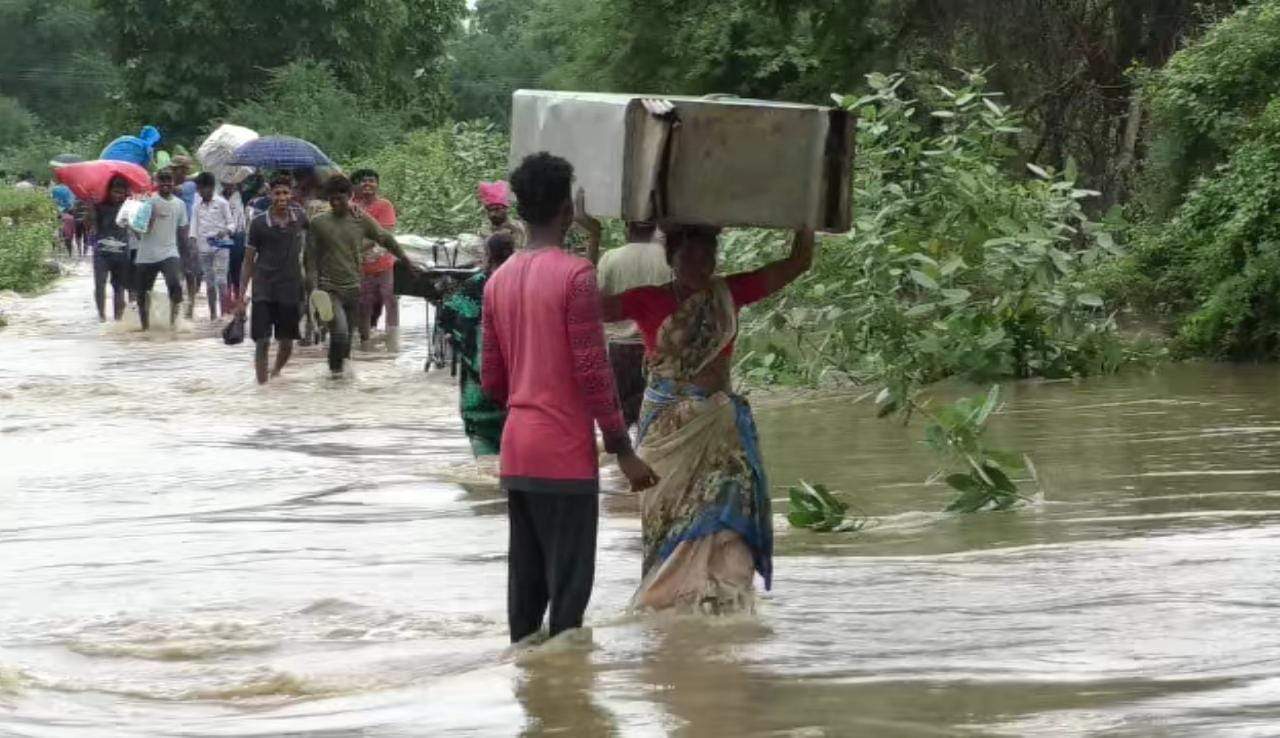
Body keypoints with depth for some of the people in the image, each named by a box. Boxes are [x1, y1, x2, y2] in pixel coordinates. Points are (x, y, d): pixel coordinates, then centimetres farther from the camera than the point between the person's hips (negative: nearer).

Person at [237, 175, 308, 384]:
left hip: (291, 289, 3)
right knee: (262, 342, -8)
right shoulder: (259, 223, -7)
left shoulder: (299, 216, 0)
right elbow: (248, 261, -2)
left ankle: (276, 372, 37)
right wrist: (241, 297, -6)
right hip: (264, 290, -3)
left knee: (287, 343, 11)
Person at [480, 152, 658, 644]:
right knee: (569, 582, -3)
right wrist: (622, 449, -10)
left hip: (516, 453, 7)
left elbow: (490, 380, 12)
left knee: (525, 581, 10)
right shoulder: (575, 276, -12)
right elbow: (593, 372, -15)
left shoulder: (498, 281, 10)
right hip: (565, 454, -7)